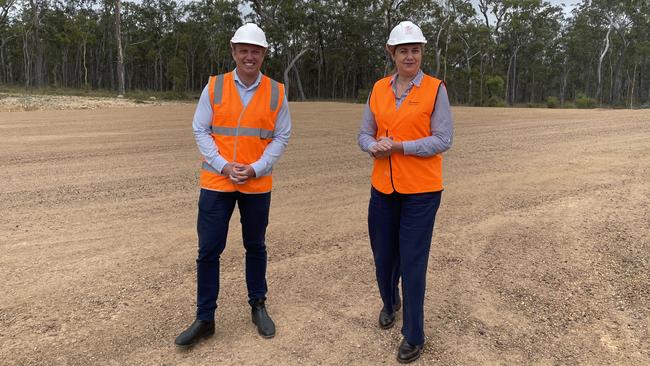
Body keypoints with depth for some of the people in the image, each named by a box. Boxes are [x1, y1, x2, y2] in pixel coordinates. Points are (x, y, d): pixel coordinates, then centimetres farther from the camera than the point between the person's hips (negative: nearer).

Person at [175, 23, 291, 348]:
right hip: (216, 182, 0)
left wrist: (256, 168, -11)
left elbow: (281, 137, 1)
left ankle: (258, 306, 31)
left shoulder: (276, 92, 1)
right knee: (208, 251, 3)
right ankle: (205, 319, 17)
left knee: (255, 247, 14)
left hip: (257, 184, 0)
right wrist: (223, 166, -12)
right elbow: (200, 131, 0)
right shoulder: (214, 87, 0)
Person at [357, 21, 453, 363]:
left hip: (420, 190, -4)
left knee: (413, 262, 0)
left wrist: (399, 147, -19)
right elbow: (364, 134, 10)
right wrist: (374, 147, -13)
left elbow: (443, 140, -10)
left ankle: (414, 336, 18)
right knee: (383, 256, 16)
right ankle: (390, 303, 47)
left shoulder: (435, 89, -5)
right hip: (383, 187, 5)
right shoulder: (378, 89, 7)